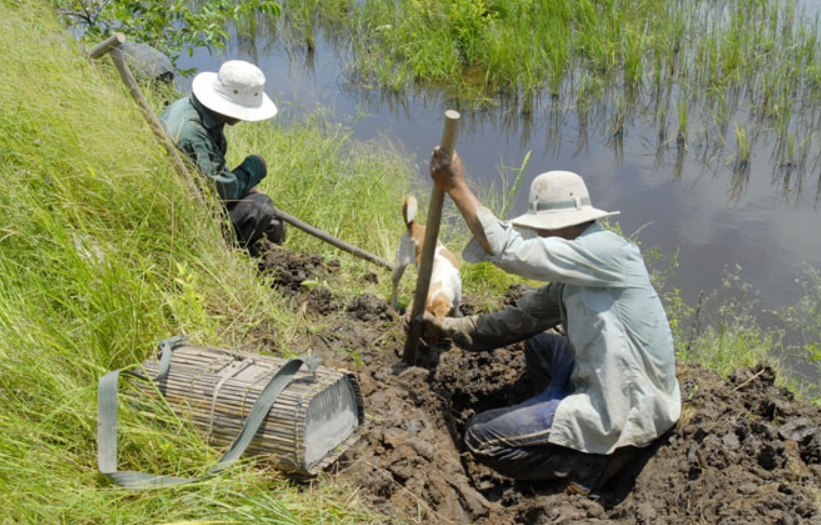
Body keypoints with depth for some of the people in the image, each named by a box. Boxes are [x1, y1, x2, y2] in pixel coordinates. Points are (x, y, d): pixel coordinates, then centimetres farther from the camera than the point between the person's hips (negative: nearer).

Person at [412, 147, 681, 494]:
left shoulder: (605, 249, -18)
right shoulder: (573, 275, 11)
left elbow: (508, 250, -22)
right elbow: (522, 318, 15)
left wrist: (455, 185, -15)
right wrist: (448, 328, 9)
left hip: (622, 410, -10)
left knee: (480, 437, -6)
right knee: (537, 344, 30)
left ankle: (595, 461, -3)